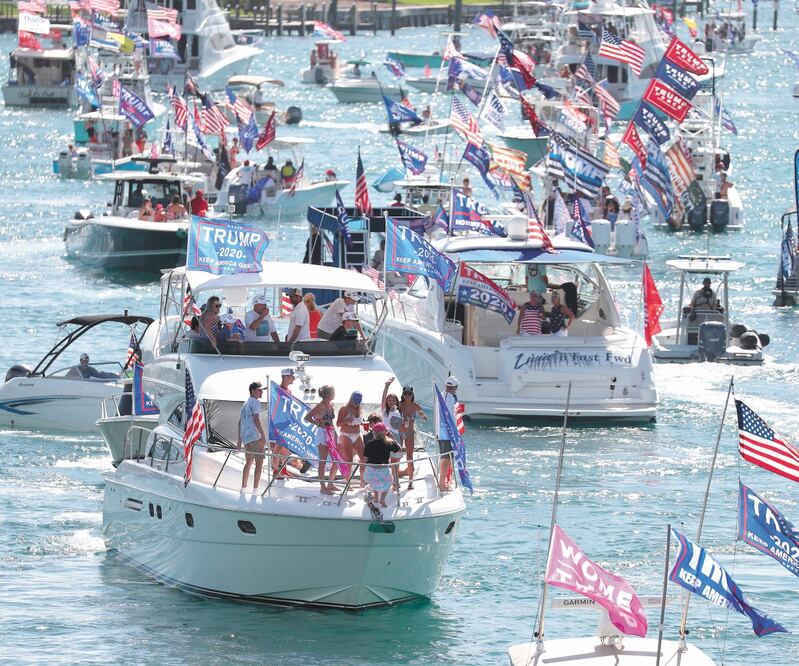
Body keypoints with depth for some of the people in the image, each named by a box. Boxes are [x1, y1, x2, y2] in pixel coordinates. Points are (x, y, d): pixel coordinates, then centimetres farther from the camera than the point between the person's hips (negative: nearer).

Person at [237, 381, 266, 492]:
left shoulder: (245, 403, 21)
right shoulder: (255, 402, -7)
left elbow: (240, 422, 23)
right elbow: (256, 419, -18)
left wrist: (240, 440, 26)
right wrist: (263, 435, -21)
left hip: (245, 437, 9)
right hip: (254, 437, -9)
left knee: (249, 462, 21)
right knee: (259, 462, -9)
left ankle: (243, 487, 25)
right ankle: (255, 489, -17)